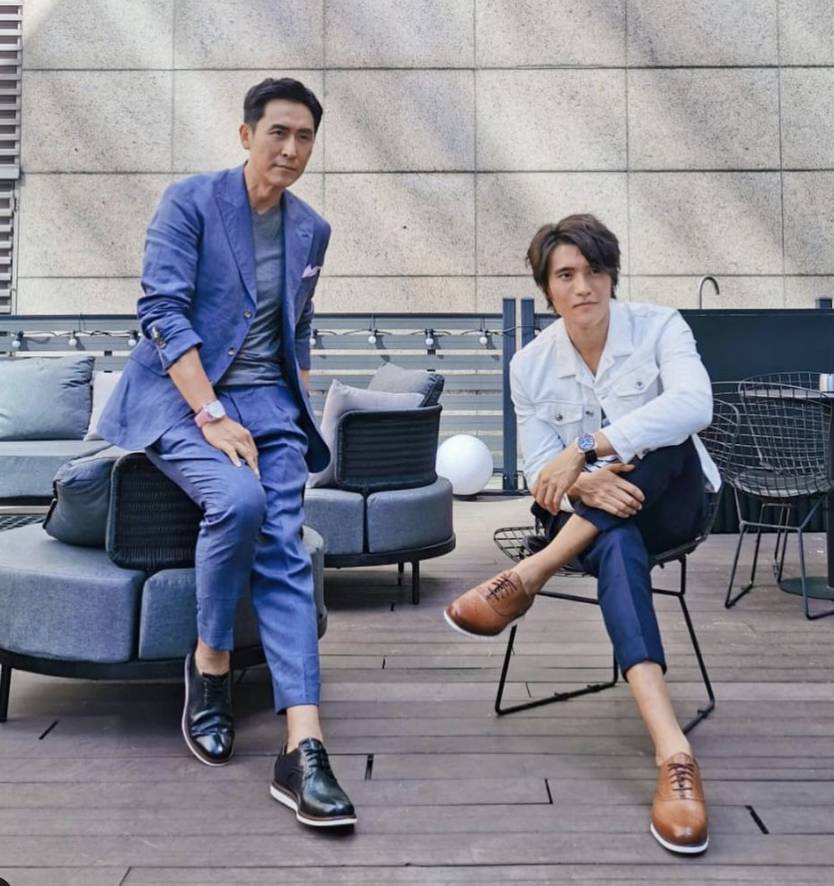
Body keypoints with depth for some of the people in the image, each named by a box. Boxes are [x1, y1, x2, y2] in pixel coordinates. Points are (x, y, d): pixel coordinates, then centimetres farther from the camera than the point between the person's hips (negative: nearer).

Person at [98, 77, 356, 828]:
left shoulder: (312, 230, 13)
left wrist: (297, 412, 10)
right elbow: (161, 310, -13)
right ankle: (209, 662, -6)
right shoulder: (189, 201, -2)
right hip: (180, 397, -4)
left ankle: (303, 749, -21)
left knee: (285, 553, -16)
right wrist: (212, 415, -22)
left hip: (269, 403, 4)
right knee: (239, 500, -33)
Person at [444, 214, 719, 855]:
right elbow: (541, 473, -5)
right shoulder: (531, 364, -3)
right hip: (592, 524, 0)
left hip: (670, 504, 0)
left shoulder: (658, 328, -10)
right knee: (618, 549, -37)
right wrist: (586, 484, -30)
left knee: (664, 443, -35)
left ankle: (526, 579, -33)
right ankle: (673, 754, -49)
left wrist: (584, 451, -39)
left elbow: (694, 405, -30)